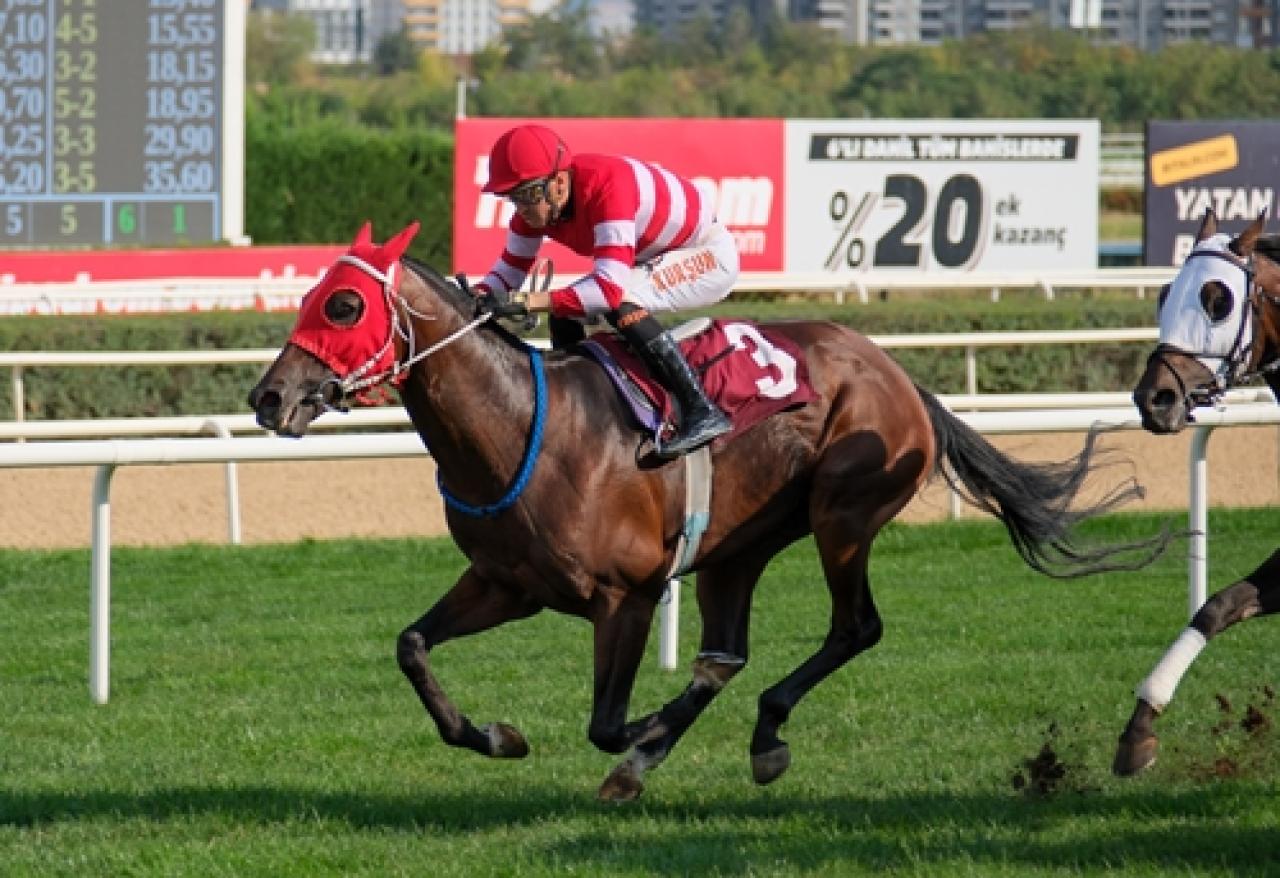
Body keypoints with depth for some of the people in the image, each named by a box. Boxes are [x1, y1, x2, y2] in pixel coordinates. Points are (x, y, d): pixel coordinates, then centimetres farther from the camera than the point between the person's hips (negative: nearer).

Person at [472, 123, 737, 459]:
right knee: (564, 313, 1)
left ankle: (701, 410, -30)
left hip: (709, 255, -9)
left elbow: (612, 287, -42)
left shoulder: (606, 187, -35)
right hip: (654, 261, 9)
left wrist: (538, 301, -49)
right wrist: (478, 298, -22)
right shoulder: (537, 201, -10)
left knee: (619, 301, -31)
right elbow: (510, 270, -1)